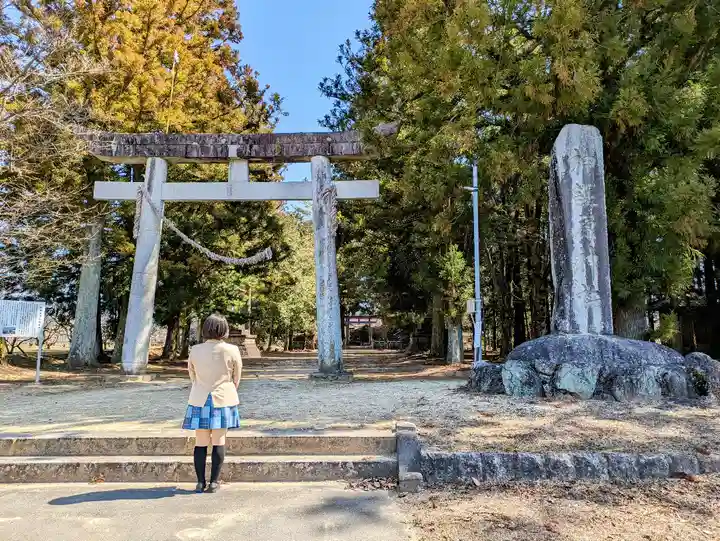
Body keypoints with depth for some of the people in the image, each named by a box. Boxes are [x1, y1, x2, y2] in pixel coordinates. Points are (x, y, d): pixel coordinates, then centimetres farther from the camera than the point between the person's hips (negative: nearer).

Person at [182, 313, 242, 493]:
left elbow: (192, 377, 7)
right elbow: (236, 379, 2)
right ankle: (214, 482, 10)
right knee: (218, 442, 6)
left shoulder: (194, 351, -4)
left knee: (201, 443, 10)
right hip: (223, 401, -1)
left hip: (199, 401, 2)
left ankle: (200, 483, 15)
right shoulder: (232, 350, -9)